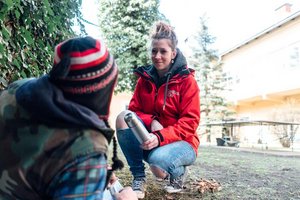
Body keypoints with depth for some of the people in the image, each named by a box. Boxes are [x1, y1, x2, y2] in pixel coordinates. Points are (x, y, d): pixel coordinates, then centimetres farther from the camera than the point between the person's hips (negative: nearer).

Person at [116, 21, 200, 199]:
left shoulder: (187, 80, -10)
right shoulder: (145, 78, 2)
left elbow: (190, 122, -15)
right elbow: (134, 110, 1)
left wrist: (160, 137, -30)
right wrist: (152, 122, -22)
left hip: (181, 143, -3)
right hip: (150, 139, 4)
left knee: (158, 158, -37)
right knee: (123, 117, -22)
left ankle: (179, 172, 3)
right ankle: (139, 177, -11)